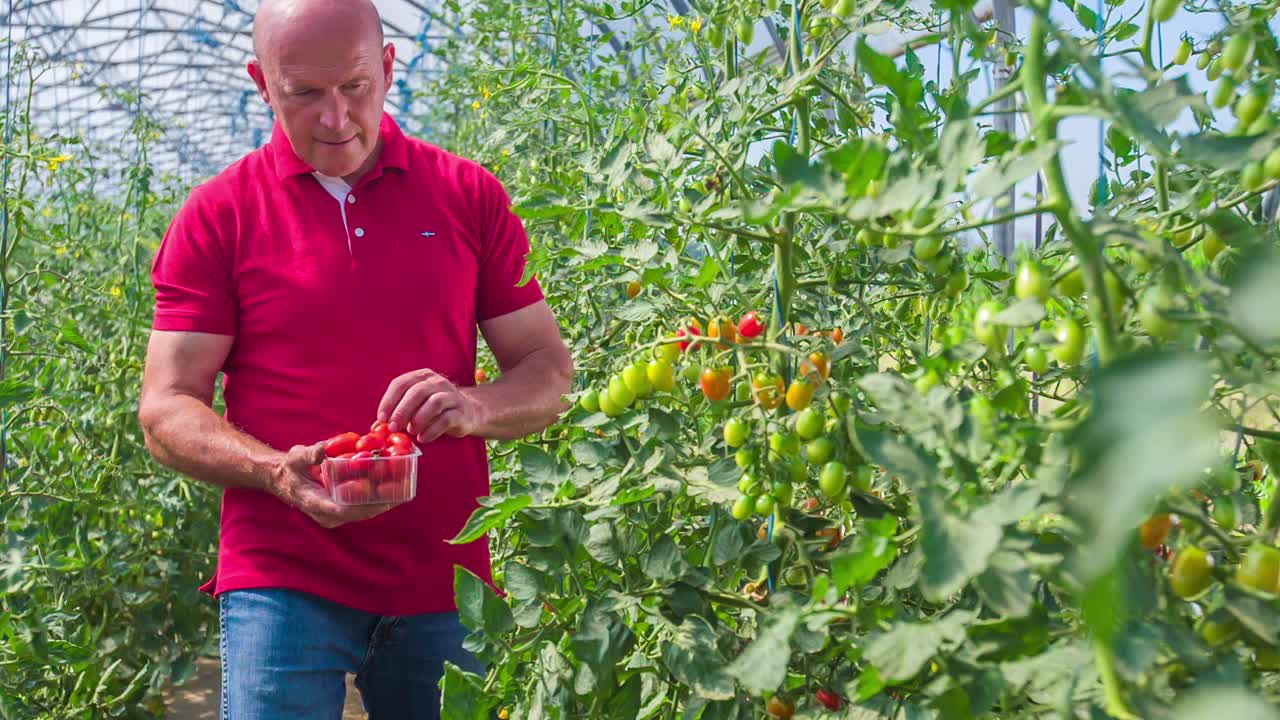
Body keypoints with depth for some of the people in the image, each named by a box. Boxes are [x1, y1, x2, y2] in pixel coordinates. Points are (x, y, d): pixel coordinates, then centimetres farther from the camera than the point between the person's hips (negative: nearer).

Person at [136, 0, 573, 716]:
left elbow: (551, 373, 5)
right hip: (283, 582, -1)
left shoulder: (471, 196, 5)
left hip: (448, 580, 2)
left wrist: (473, 407, -17)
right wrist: (278, 472, -20)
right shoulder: (217, 215, 1)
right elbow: (166, 412, 0)